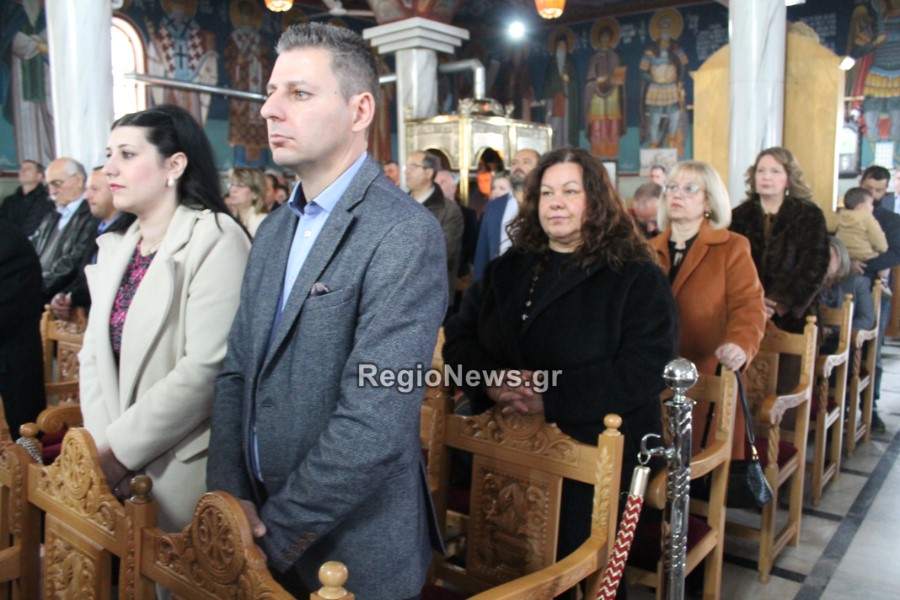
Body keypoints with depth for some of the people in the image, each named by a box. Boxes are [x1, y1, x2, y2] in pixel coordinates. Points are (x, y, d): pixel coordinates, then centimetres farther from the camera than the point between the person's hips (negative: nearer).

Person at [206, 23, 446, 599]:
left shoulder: (405, 234, -20)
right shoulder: (274, 230, 7)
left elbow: (375, 422, -25)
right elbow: (237, 371, 6)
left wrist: (275, 532, -16)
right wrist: (228, 494, -6)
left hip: (356, 552, -6)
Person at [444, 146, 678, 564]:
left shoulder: (637, 277, -3)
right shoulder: (507, 268, 13)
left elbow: (647, 369, -14)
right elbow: (458, 337, 8)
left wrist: (552, 398, -21)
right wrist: (490, 382, -13)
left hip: (596, 453, -3)